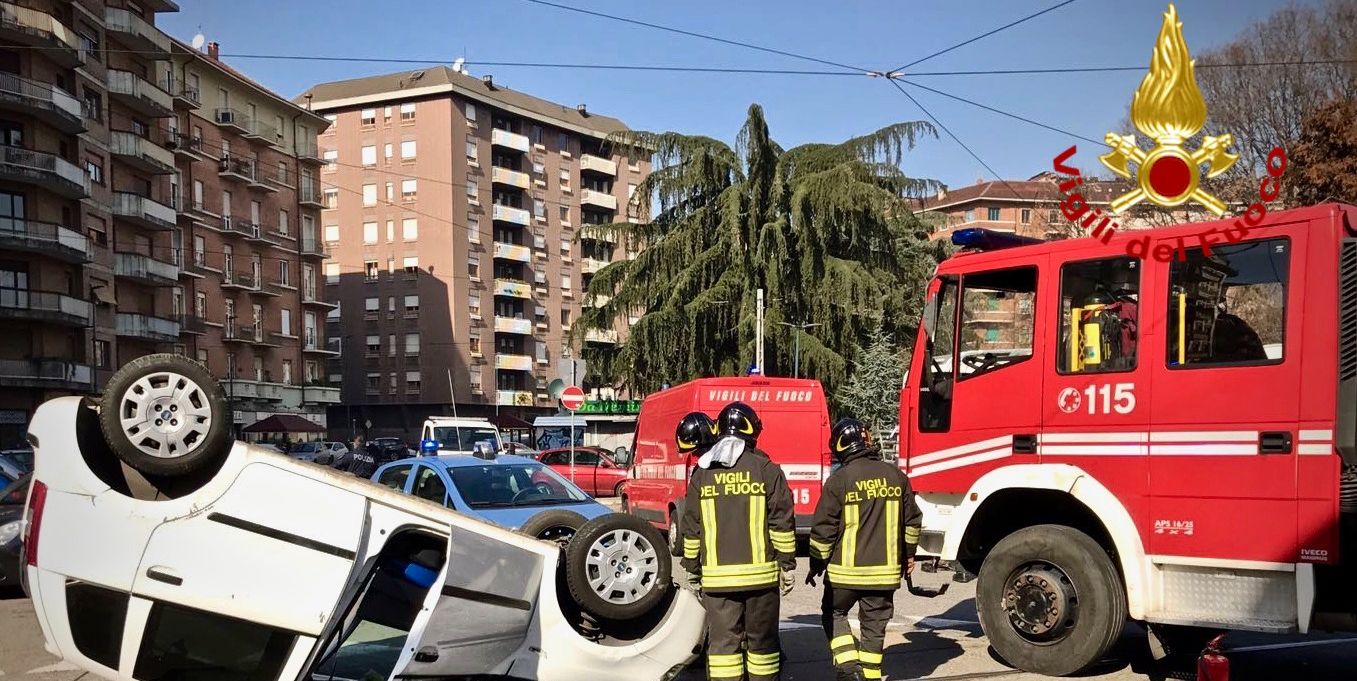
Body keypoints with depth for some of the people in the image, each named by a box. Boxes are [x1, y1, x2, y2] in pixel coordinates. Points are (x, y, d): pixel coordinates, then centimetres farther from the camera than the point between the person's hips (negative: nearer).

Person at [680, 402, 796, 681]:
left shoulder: (702, 473, 4)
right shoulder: (766, 470, -2)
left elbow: (691, 528, 7)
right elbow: (782, 522, -4)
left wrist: (692, 570, 15)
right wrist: (787, 564, 5)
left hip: (717, 575, 1)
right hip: (761, 573, -1)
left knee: (722, 641, 5)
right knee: (761, 640, 12)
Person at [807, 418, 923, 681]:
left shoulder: (839, 479, -11)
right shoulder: (895, 476, 2)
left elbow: (824, 528, -9)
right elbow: (912, 520, 11)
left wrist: (817, 565, 3)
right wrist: (908, 554, 25)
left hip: (846, 570, -3)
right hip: (885, 570, 3)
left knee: (834, 613, 16)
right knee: (874, 625, 14)